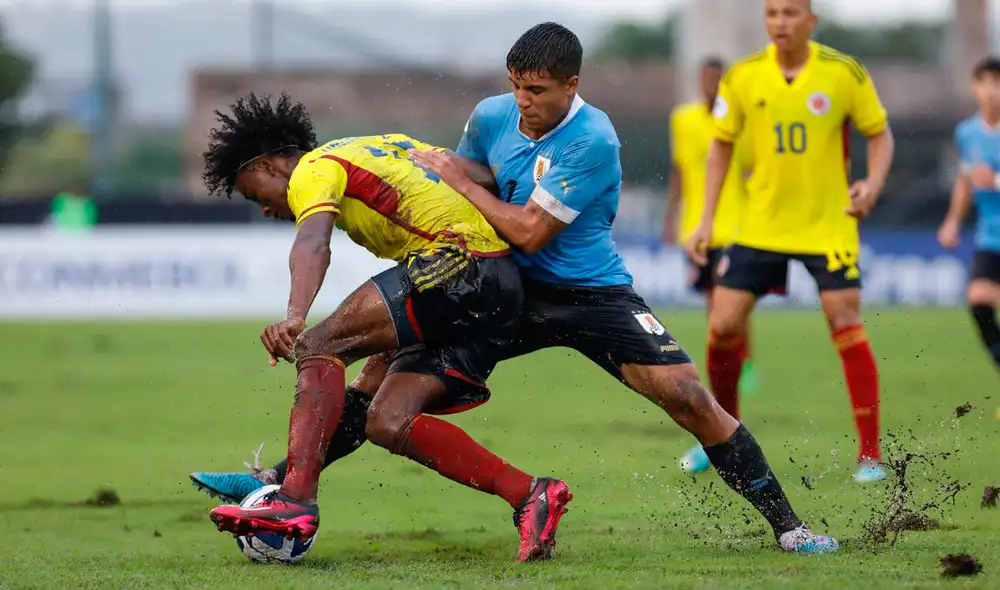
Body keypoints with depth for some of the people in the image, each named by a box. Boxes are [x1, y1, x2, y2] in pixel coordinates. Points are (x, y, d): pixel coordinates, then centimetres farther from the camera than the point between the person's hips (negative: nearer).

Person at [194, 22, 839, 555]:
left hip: (592, 291, -5)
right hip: (509, 287, 5)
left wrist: (459, 182, -14)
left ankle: (785, 525, -7)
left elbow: (530, 231, -22)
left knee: (689, 397, -18)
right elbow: (465, 171, 21)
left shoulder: (592, 140, -22)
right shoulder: (491, 117, -3)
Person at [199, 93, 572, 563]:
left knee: (317, 347, -14)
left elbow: (313, 243, -22)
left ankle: (296, 498, -28)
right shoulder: (376, 148, 28)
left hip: (454, 262, -9)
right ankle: (529, 495, -3)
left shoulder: (314, 170, 1)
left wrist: (295, 317, -40)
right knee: (387, 423, 3)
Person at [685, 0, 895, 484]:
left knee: (847, 327, -12)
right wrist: (707, 219, 3)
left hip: (829, 224, -2)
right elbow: (722, 144, 8)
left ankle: (870, 455, -4)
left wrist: (873, 183, -16)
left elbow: (879, 133, 3)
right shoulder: (743, 78, -4)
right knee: (723, 326, -2)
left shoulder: (844, 74, -9)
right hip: (761, 225, 2)